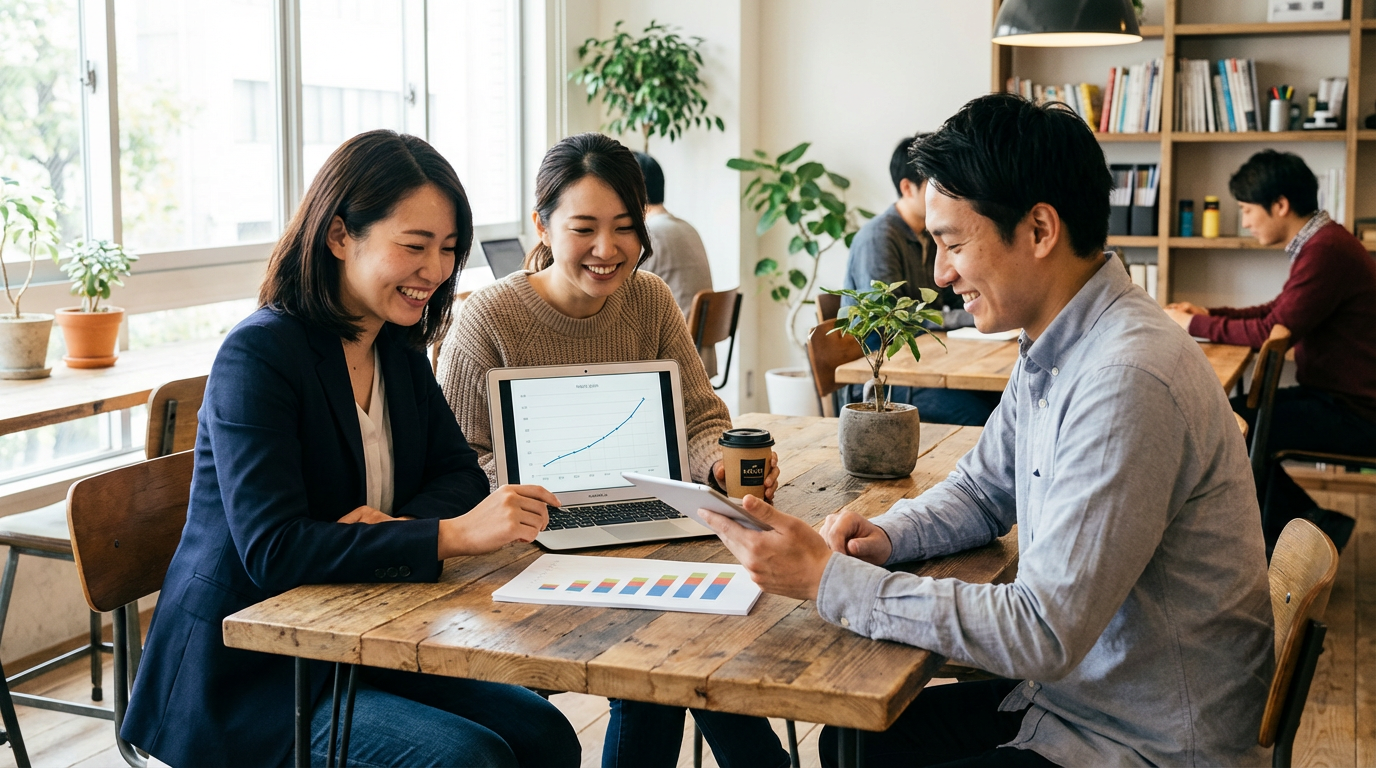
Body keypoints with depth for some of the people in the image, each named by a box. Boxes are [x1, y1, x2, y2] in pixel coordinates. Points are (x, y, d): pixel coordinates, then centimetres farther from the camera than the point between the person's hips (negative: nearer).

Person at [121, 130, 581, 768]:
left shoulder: (399, 349, 7)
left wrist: (395, 525, -16)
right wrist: (452, 535, -35)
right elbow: (272, 550, -27)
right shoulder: (258, 354, -17)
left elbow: (461, 474, 8)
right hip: (248, 674, -7)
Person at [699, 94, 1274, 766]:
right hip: (1068, 691, 8)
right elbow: (982, 491, 17)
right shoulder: (1051, 348, 3)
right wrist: (888, 535, -5)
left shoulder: (1127, 381, -28)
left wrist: (829, 580, -24)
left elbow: (1043, 635, -29)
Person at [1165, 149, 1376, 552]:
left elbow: (1273, 329, -23)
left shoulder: (1326, 250, -23)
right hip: (1340, 397, 10)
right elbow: (1278, 310, 18)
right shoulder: (1322, 241, 10)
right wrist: (1206, 313, 9)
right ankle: (1309, 522, 15)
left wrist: (1195, 325, -12)